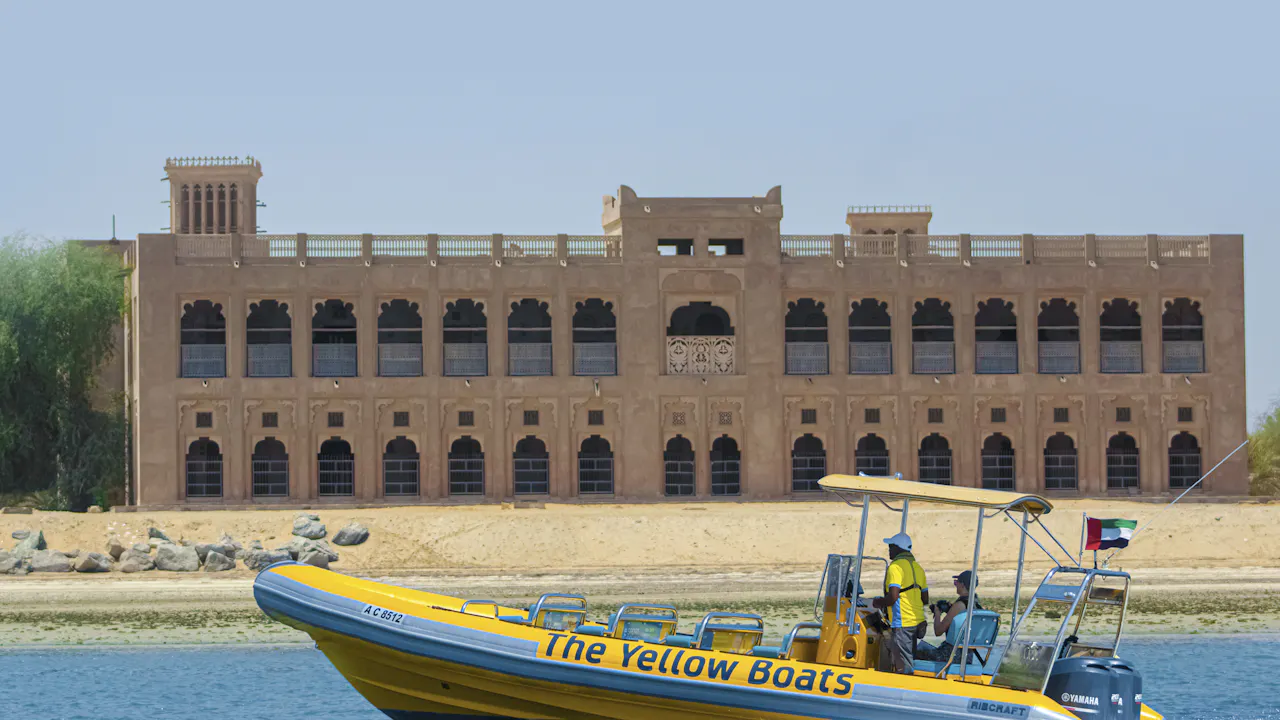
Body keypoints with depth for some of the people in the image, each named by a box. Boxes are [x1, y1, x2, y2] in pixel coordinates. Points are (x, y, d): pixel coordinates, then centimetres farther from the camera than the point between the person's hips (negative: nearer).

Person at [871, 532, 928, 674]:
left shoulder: (896, 567, -12)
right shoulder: (917, 567, 15)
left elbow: (892, 597, -20)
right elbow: (925, 599, 18)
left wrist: (877, 603, -2)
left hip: (902, 623, -9)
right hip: (918, 621, 9)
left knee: (903, 667, -8)